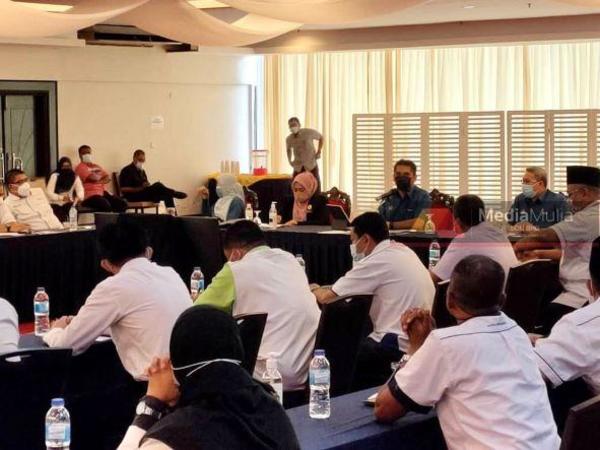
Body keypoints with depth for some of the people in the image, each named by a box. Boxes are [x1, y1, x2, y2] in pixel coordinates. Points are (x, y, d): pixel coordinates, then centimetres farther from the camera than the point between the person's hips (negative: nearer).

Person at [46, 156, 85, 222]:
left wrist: (79, 197, -32)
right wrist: (62, 198, -29)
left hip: (68, 204, 3)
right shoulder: (54, 176, -7)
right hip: (55, 204, -3)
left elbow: (80, 190, -8)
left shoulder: (75, 177, 2)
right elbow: (49, 193, -14)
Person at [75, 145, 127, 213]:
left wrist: (99, 181, -8)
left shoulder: (96, 167, 25)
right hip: (90, 195, -8)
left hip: (103, 192, 8)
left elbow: (108, 178, 12)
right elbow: (93, 178, -14)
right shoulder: (80, 167, 1)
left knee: (123, 204, -12)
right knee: (106, 206, -36)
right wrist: (101, 176, 8)